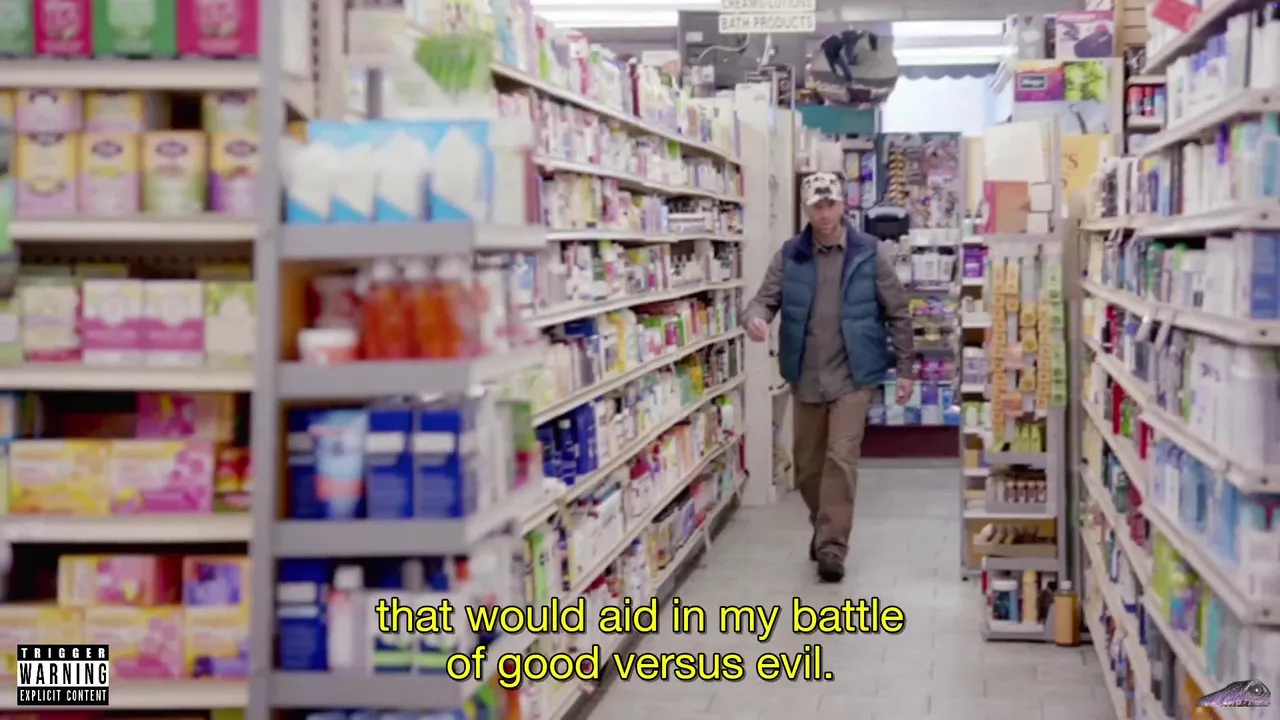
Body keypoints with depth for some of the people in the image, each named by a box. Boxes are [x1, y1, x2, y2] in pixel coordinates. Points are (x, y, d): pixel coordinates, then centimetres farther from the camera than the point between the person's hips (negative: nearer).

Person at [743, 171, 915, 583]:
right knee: (808, 463, 13)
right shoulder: (790, 255, 0)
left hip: (853, 376, -3)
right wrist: (755, 317, -25)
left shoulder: (869, 254, -5)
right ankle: (824, 529, 35)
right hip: (806, 376, 3)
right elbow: (766, 298, 0)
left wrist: (905, 368, 0)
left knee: (840, 459, -11)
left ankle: (832, 545, -7)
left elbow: (898, 312, 0)